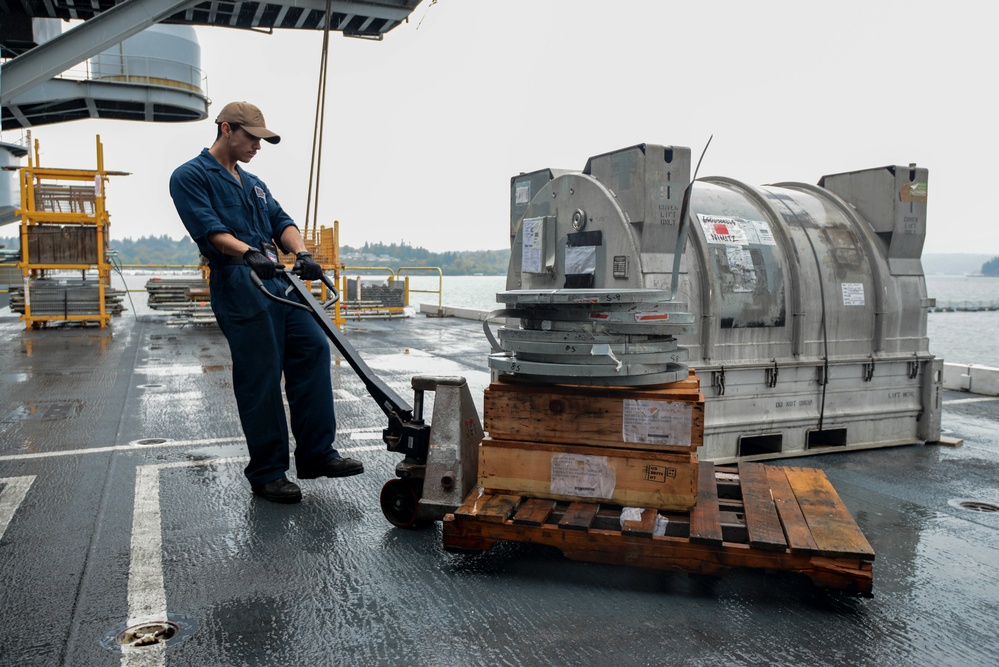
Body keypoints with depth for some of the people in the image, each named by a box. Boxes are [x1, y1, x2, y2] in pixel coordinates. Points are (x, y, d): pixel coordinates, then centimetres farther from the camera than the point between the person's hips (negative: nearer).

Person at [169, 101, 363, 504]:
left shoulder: (253, 183, 26)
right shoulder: (190, 177, 2)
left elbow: (280, 221, 12)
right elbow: (209, 229, -14)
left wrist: (301, 252, -8)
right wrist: (248, 253, -32)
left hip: (278, 280, 8)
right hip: (237, 285, -7)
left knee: (313, 349, -3)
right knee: (260, 377, -5)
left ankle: (316, 455, 3)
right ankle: (267, 473, 8)